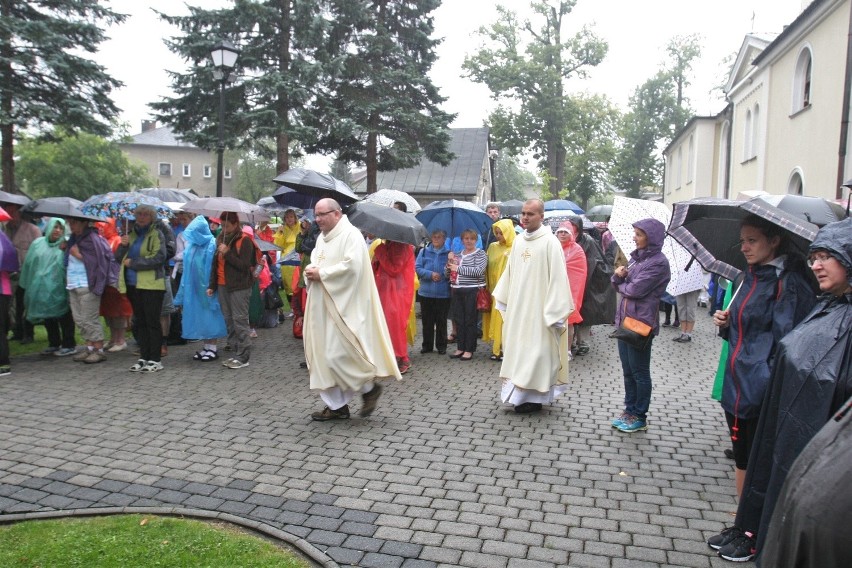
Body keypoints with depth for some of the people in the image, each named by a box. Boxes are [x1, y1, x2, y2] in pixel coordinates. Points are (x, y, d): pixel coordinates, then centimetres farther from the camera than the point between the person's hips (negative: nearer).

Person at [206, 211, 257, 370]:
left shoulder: (244, 240, -7)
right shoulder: (221, 238, 14)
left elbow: (244, 265, -14)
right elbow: (215, 263, 18)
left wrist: (227, 253, -19)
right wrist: (212, 285, 15)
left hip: (239, 287, -7)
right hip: (223, 286, 7)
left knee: (240, 321, -6)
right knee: (229, 320, 8)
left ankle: (243, 357, -1)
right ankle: (236, 353, 15)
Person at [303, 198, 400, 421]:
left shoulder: (351, 234, -11)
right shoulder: (321, 238, 16)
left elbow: (352, 266, -22)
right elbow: (314, 262, 19)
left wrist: (321, 274, -16)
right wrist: (310, 271, -5)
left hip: (343, 305, -9)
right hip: (322, 306, 9)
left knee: (338, 354, -11)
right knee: (323, 354, 7)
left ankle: (370, 387, 12)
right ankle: (336, 405, 15)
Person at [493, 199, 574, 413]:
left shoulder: (550, 242, -12)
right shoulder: (518, 241, 9)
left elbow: (557, 277, -15)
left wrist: (554, 310, -18)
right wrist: (503, 299, 14)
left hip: (538, 309, -7)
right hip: (518, 307, 7)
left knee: (536, 351, -1)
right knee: (518, 349, 11)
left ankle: (534, 397, 9)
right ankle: (520, 392, 22)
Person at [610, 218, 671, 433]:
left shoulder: (658, 262, -14)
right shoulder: (636, 256, 11)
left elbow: (635, 289, -21)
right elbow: (618, 285, 12)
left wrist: (622, 284, -1)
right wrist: (618, 275, -9)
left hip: (641, 323, -8)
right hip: (625, 320, 8)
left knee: (640, 372, 4)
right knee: (628, 371, 15)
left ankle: (640, 417, 16)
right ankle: (630, 410, 27)